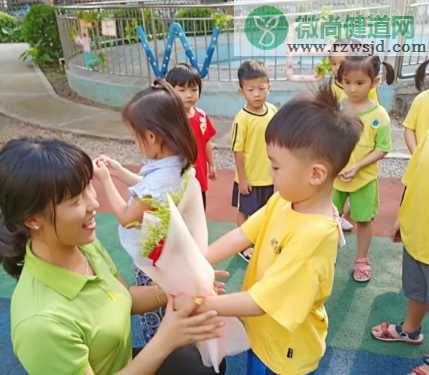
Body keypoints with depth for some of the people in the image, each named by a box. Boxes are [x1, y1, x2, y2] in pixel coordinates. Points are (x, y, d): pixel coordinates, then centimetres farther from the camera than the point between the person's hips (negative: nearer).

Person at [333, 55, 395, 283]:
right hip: (334, 176, 2)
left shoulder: (379, 115, -14)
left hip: (364, 178, -2)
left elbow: (382, 149, -11)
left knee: (363, 220, 13)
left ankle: (362, 260, 33)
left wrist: (357, 166, -21)